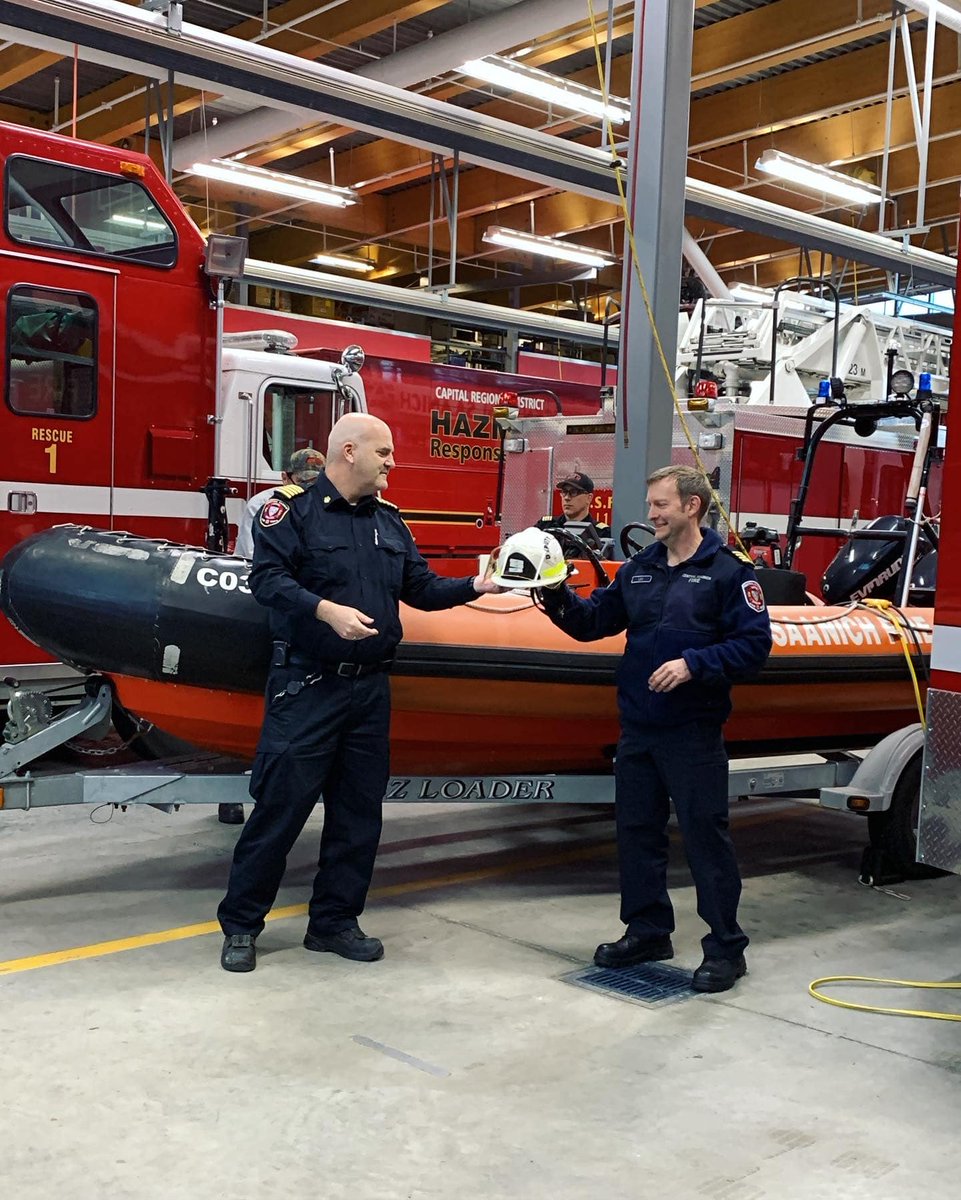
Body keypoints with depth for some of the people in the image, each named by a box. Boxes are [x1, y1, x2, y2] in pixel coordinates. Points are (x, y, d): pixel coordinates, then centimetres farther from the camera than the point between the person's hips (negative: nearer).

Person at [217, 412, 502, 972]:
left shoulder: (389, 520, 15)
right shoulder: (294, 509, -5)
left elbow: (421, 587, 15)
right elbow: (267, 576, -16)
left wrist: (473, 587, 1)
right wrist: (326, 610, -26)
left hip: (370, 689, 7)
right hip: (306, 688, -7)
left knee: (358, 810, 10)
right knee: (280, 804, -3)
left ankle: (335, 921, 23)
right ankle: (241, 924, 11)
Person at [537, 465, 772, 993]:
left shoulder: (729, 570, -6)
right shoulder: (638, 570, 12)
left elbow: (754, 644, -11)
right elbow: (592, 621, 12)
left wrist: (693, 665, -21)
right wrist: (558, 597, -6)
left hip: (694, 732, -6)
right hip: (637, 728, 6)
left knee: (705, 835, -1)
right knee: (636, 831, 13)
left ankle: (725, 948, 11)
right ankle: (648, 932, 28)